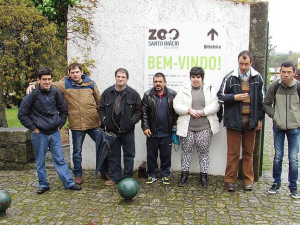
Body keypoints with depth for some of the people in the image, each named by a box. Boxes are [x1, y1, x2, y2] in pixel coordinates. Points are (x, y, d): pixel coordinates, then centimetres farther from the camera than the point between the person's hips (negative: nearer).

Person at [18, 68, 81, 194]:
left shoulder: (55, 93, 0)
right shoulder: (32, 95, -10)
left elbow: (63, 110, 13)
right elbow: (22, 114, -6)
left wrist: (60, 125, 6)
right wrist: (33, 128, -7)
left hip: (54, 133, 2)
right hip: (39, 134, -2)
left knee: (60, 159, 6)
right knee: (40, 161, 10)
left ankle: (69, 183, 10)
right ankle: (43, 185, 23)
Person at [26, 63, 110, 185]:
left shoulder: (91, 84, 6)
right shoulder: (65, 84, 1)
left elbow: (99, 102, 11)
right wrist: (33, 85, -15)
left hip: (94, 123, 1)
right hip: (76, 125, -1)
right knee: (77, 151, 10)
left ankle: (105, 172, 25)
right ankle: (78, 174, 29)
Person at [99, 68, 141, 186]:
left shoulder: (133, 93, -4)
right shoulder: (107, 93, 1)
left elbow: (139, 111, 0)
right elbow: (101, 109, 9)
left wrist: (132, 120, -14)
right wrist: (104, 120, -5)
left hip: (128, 130, -1)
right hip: (112, 130, 2)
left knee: (129, 155, 7)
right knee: (113, 155, 10)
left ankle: (128, 178, 20)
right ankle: (115, 177, 23)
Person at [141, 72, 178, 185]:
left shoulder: (172, 95, 0)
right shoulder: (147, 95, 0)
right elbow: (144, 112, 1)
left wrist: (175, 124, 0)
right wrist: (145, 127, -4)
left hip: (167, 132, 0)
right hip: (152, 131, 1)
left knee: (166, 155, 8)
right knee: (151, 155, 10)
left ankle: (165, 175, 23)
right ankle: (152, 175, 23)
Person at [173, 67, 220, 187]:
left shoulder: (210, 89, 6)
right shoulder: (183, 90, 7)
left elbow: (215, 105, -5)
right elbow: (176, 105, -2)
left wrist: (202, 111, -16)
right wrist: (190, 110, -14)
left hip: (204, 127, 0)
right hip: (187, 127, 1)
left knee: (204, 151, 6)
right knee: (186, 150, 8)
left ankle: (203, 175, 18)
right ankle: (184, 174, 20)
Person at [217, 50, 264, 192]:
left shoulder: (257, 78, 5)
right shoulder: (230, 78, -3)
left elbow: (261, 100, 11)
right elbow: (220, 96, 1)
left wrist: (260, 118, 8)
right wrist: (235, 97, -15)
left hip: (251, 121, 2)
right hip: (234, 120, -2)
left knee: (248, 152, 10)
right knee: (233, 152, 3)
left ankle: (248, 180, 21)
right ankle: (230, 180, 14)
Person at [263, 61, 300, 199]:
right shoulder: (274, 86, -6)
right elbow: (266, 104, 5)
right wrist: (273, 116, -5)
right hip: (278, 127, 1)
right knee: (278, 156, 9)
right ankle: (276, 183, 24)